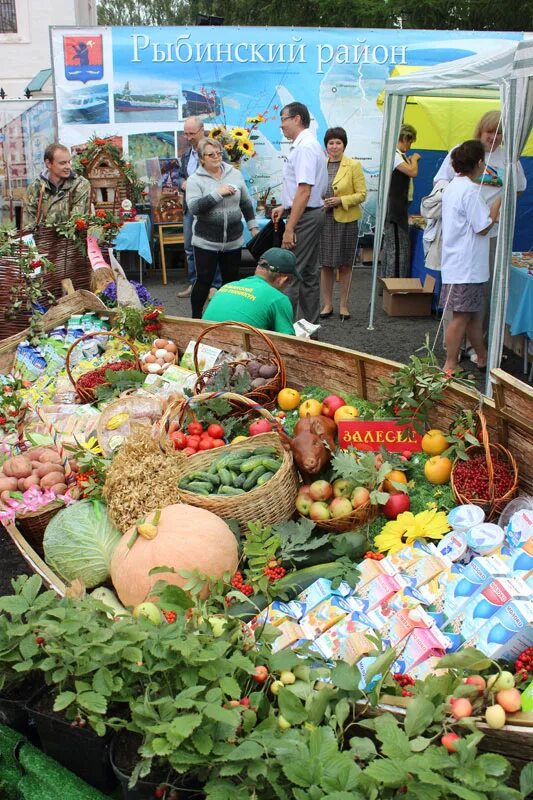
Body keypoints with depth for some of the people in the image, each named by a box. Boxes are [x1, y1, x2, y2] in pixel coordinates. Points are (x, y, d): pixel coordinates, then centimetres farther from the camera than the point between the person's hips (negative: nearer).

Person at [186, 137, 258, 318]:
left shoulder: (235, 174, 7)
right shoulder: (195, 180, -3)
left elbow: (246, 203, 15)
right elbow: (194, 208, -18)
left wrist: (253, 227, 12)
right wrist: (218, 193, -19)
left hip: (233, 241, 4)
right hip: (206, 242, -3)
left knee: (231, 280, 10)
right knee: (204, 281, 1)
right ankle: (196, 317, 16)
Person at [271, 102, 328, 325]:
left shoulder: (304, 147, -17)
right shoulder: (308, 144, 15)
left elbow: (304, 191, -24)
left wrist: (290, 228, -24)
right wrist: (285, 207, 16)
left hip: (304, 216, -11)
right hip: (312, 214, 11)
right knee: (309, 273, 14)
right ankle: (310, 325, 23)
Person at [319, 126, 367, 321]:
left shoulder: (354, 166, -2)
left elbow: (362, 194, -4)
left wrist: (341, 200, -16)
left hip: (346, 220, -2)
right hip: (323, 219, 3)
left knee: (344, 265, 5)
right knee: (326, 264, 5)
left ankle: (343, 305, 15)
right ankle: (327, 304, 16)